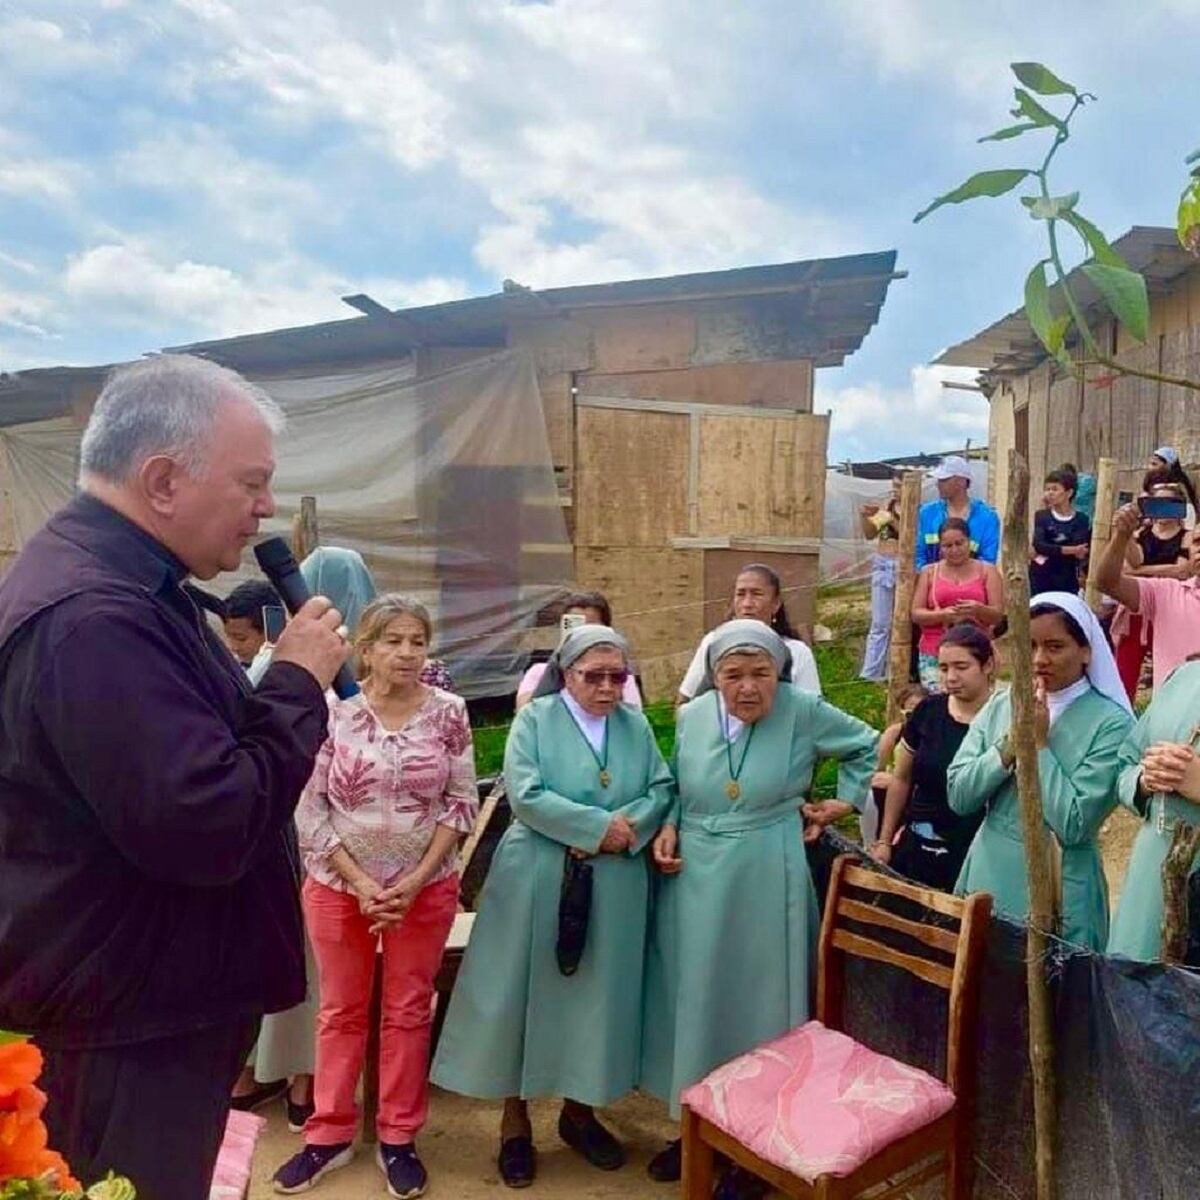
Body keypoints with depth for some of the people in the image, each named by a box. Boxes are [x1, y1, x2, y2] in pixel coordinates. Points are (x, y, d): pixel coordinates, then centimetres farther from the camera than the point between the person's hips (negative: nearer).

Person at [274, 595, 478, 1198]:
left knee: (409, 1011, 11)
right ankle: (329, 1135, 31)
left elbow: (461, 803, -4)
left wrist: (416, 881, -11)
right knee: (340, 1011, 14)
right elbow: (309, 807, -7)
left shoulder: (449, 713, -7)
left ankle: (398, 1138, 28)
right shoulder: (332, 710, -9)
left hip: (425, 887, 0)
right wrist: (359, 881, -12)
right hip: (340, 884, 0)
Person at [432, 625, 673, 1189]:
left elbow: (662, 790, 3)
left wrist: (627, 827, -16)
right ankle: (515, 1120, 22)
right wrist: (600, 825, -18)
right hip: (537, 882, -3)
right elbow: (526, 795, -17)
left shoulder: (636, 725, 7)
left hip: (613, 887, 4)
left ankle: (579, 1111, 31)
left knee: (597, 996, 12)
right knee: (527, 995, 5)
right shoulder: (535, 719, -6)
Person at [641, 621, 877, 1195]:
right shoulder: (691, 716, -1)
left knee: (758, 1000, 8)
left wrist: (843, 803, 2)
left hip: (765, 880, -4)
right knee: (695, 998, 14)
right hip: (694, 876, 4)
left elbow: (866, 744, 5)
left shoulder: (802, 711, -11)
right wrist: (667, 829, -4)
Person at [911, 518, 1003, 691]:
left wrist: (979, 610, -20)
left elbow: (998, 614, 2)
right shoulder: (928, 572, 9)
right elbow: (916, 614, 2)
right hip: (934, 654, 0)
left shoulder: (987, 571, 9)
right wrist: (943, 614, -16)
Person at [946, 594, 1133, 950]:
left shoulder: (1111, 723, -11)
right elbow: (958, 797, -4)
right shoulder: (1000, 705, 1)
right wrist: (1011, 743, -15)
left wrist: (1039, 744, -17)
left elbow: (1073, 826, -18)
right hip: (987, 877, 4)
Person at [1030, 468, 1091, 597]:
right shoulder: (1041, 516, 3)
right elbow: (1038, 544, -13)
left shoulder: (1080, 520, 1)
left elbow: (1080, 553, -13)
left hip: (1066, 582, 0)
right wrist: (1068, 550, -22)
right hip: (1040, 579, 1)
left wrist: (1048, 552, -14)